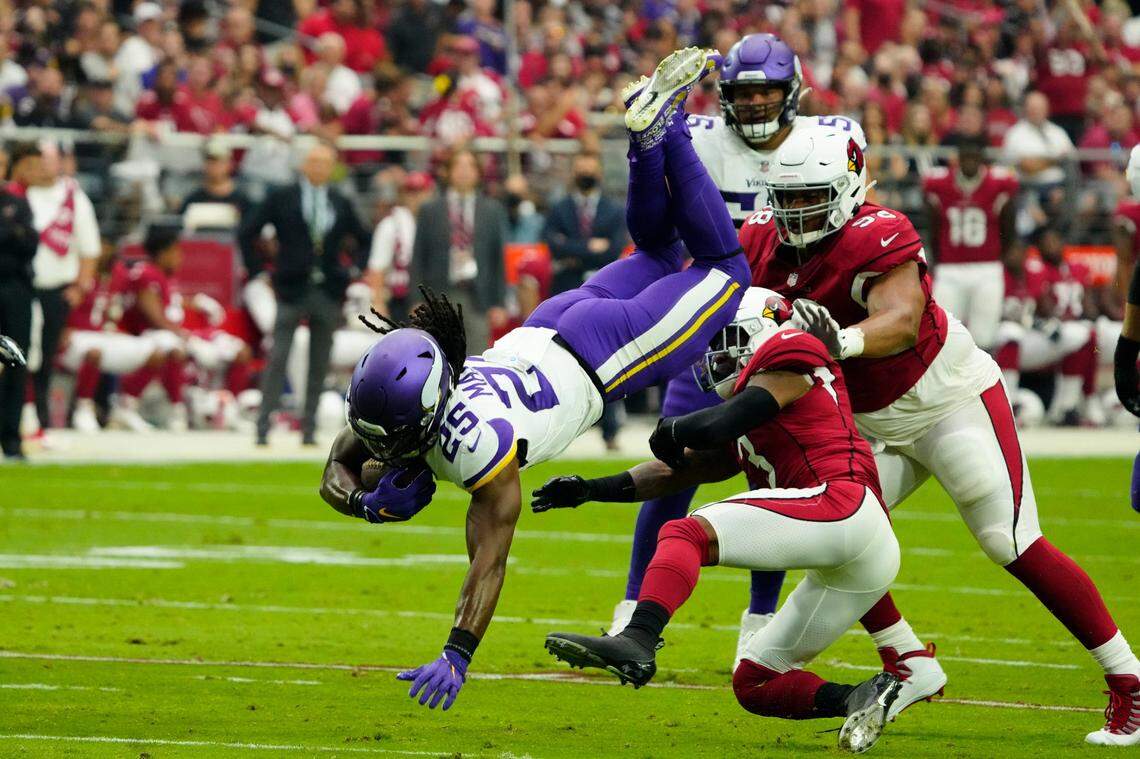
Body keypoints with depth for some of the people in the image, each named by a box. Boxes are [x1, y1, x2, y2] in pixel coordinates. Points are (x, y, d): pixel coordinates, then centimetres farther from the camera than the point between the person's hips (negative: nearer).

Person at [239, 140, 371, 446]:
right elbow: (247, 234, 2)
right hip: (292, 291, -3)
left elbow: (364, 240, 21)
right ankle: (263, 428, -6)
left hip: (329, 293, 3)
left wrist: (352, 270, 8)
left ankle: (309, 429, 12)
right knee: (277, 360, -8)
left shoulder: (341, 204, 9)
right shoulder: (281, 199, 0)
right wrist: (258, 272, -2)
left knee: (319, 365, 5)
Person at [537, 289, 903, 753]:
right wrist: (588, 489, 26)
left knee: (686, 535, -20)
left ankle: (637, 641, -42)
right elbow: (674, 472, 33)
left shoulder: (788, 356, 6)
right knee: (753, 684, 13)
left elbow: (717, 426, -8)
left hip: (841, 505, -10)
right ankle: (863, 698, -6)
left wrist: (672, 431, 13)